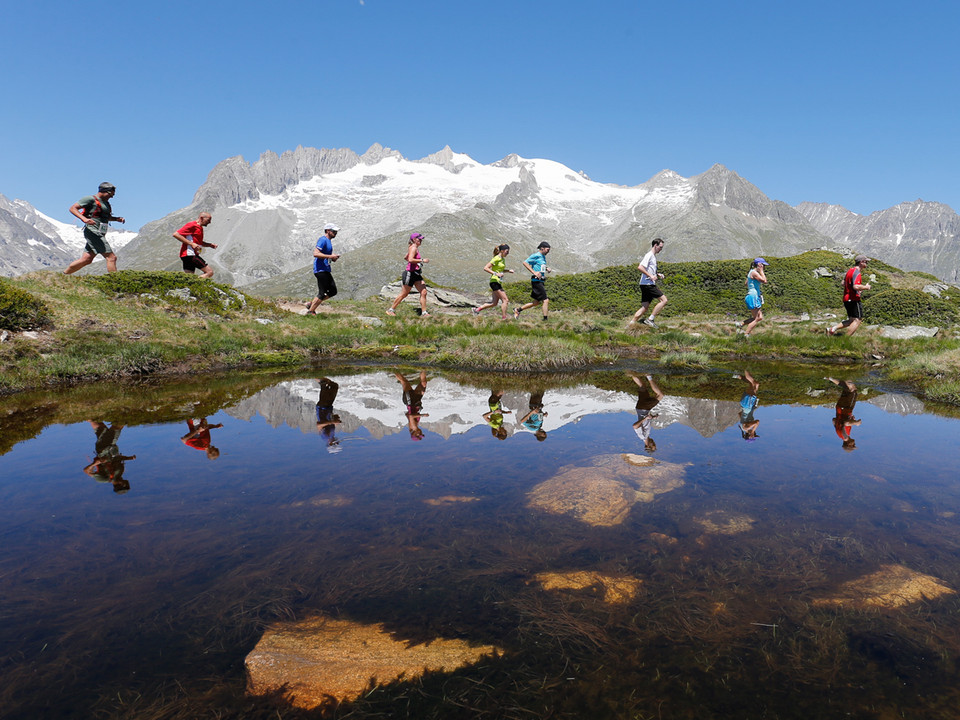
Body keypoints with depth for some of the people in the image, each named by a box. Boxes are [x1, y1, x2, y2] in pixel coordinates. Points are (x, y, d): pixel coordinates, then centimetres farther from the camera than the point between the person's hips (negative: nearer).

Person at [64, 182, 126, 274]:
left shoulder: (105, 202, 19)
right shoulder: (91, 199, -6)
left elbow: (107, 217, 35)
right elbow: (72, 208, -8)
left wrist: (118, 219, 15)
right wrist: (84, 219, -23)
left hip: (99, 235, 9)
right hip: (93, 232, -9)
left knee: (86, 260, 10)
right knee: (111, 257, -14)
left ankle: (63, 275, 22)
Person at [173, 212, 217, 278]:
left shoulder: (200, 228, 21)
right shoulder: (192, 225, -9)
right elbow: (176, 234, -15)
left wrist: (210, 245, 17)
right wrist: (191, 244, -20)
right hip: (189, 254, -10)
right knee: (210, 271, -13)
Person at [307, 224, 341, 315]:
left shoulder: (328, 241, 19)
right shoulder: (323, 240, -12)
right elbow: (316, 253, -23)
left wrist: (333, 257, 10)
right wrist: (330, 256, -22)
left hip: (326, 270, 10)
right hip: (321, 270, -10)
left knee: (333, 291, 10)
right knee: (322, 293, -8)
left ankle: (311, 304, 16)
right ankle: (310, 312, 1)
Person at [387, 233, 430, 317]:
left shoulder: (415, 248, 16)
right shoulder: (413, 248, -13)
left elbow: (405, 258, 28)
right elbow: (410, 260, -29)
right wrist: (422, 260, -23)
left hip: (416, 274, 9)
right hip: (410, 273, -9)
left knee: (424, 292, -1)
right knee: (403, 294, 1)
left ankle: (424, 313, 0)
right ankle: (391, 310, 15)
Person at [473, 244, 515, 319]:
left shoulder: (503, 259, 14)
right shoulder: (496, 259, -13)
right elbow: (485, 268, -18)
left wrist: (508, 271, 12)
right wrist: (496, 273, -26)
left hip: (498, 282, 9)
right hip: (495, 281, -9)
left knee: (494, 303, 10)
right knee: (505, 300, -11)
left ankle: (477, 309, 18)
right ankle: (504, 318, -6)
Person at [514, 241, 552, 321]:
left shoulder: (543, 257, 18)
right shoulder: (536, 256, -9)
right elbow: (525, 262, -15)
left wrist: (547, 269, 11)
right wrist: (534, 272, -20)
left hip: (541, 281, 10)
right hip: (537, 281, -10)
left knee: (536, 302, 13)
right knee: (546, 300, -11)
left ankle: (518, 310, 23)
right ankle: (545, 319, -5)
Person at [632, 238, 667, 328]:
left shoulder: (653, 256, 22)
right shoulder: (649, 255, -8)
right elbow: (640, 267, -20)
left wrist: (657, 275, 16)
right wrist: (651, 276, -20)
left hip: (649, 285, 10)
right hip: (647, 284, -10)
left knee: (644, 307, 6)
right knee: (664, 300, -11)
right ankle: (650, 319, -11)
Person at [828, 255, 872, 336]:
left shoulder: (850, 270, 14)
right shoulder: (857, 273, -16)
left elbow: (843, 283, 24)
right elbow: (856, 286, -30)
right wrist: (865, 287, -12)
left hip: (846, 298, 10)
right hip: (853, 300, -10)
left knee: (851, 320, 16)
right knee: (857, 320, -5)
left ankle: (833, 329, 8)